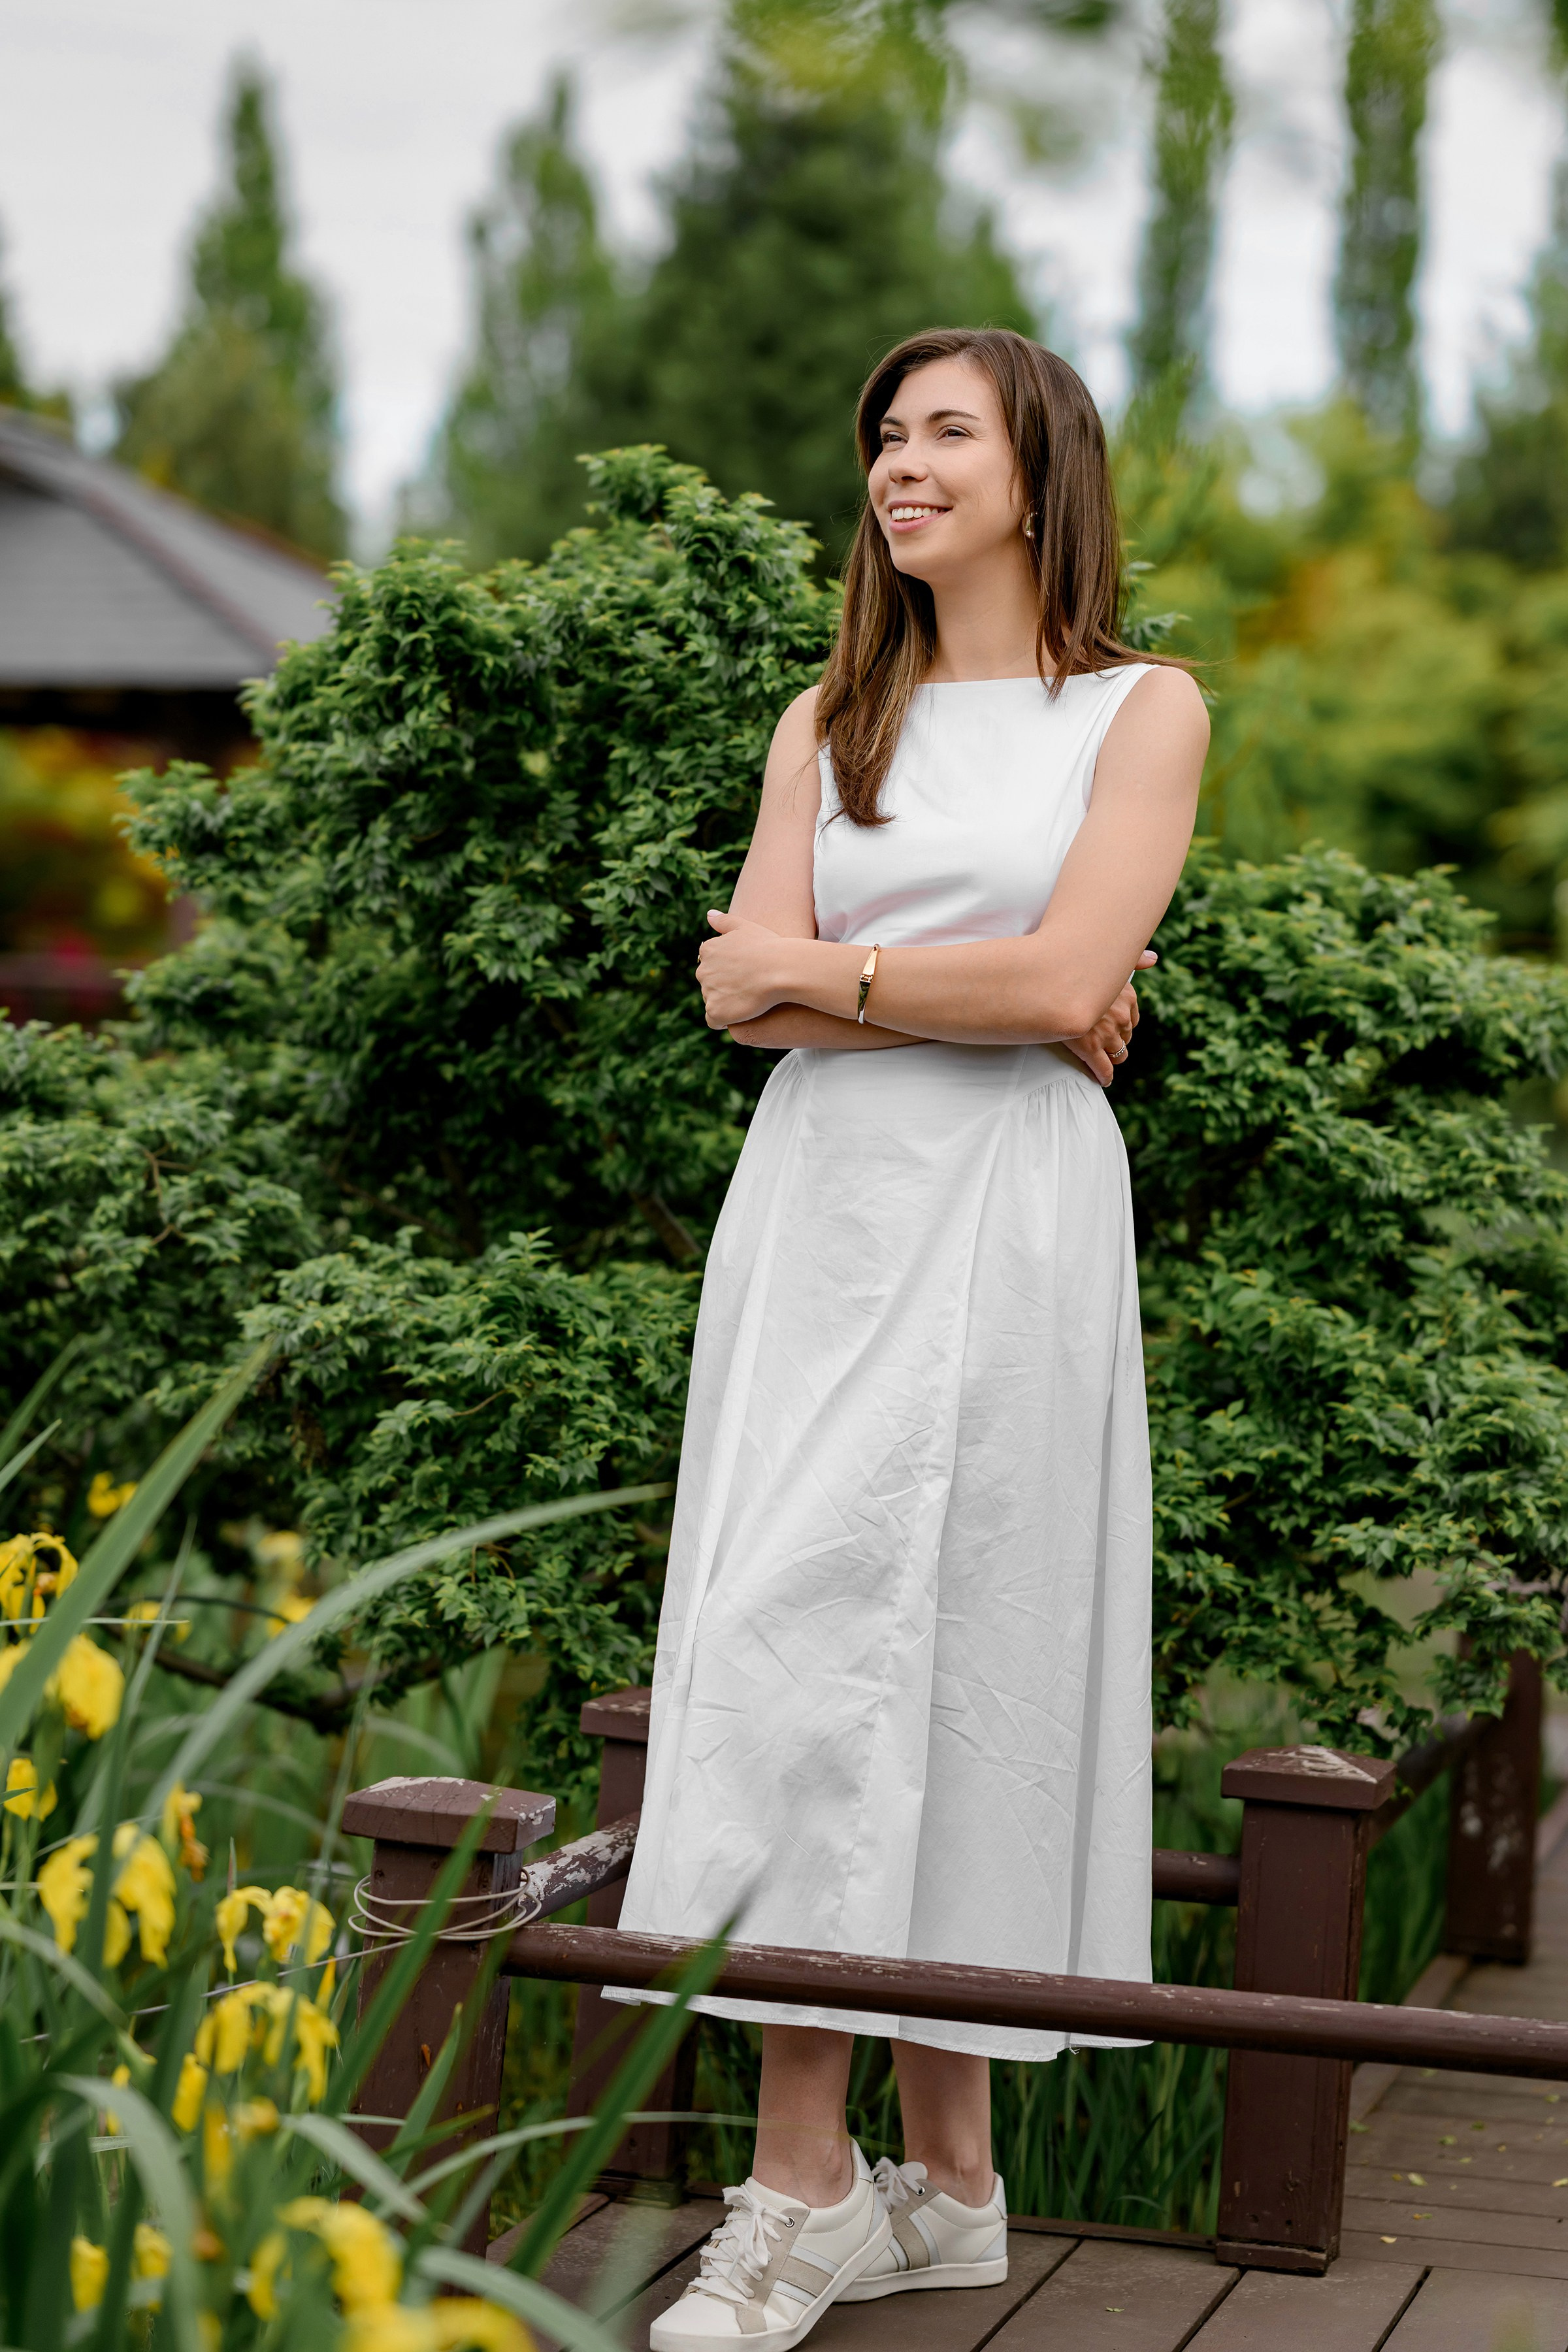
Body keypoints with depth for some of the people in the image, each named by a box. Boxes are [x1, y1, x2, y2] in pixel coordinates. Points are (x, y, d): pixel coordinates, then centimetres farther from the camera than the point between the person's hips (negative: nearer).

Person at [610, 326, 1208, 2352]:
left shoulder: (1142, 710, 4)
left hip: (1003, 1218, -4)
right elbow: (744, 987, 3)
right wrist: (996, 999, -5)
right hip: (818, 1201, 5)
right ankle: (939, 2187, 4)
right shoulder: (829, 723, 16)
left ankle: (811, 2187, -3)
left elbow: (1065, 982, -10)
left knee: (888, 1646, -10)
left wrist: (823, 971, -1)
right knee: (793, 1651, -2)